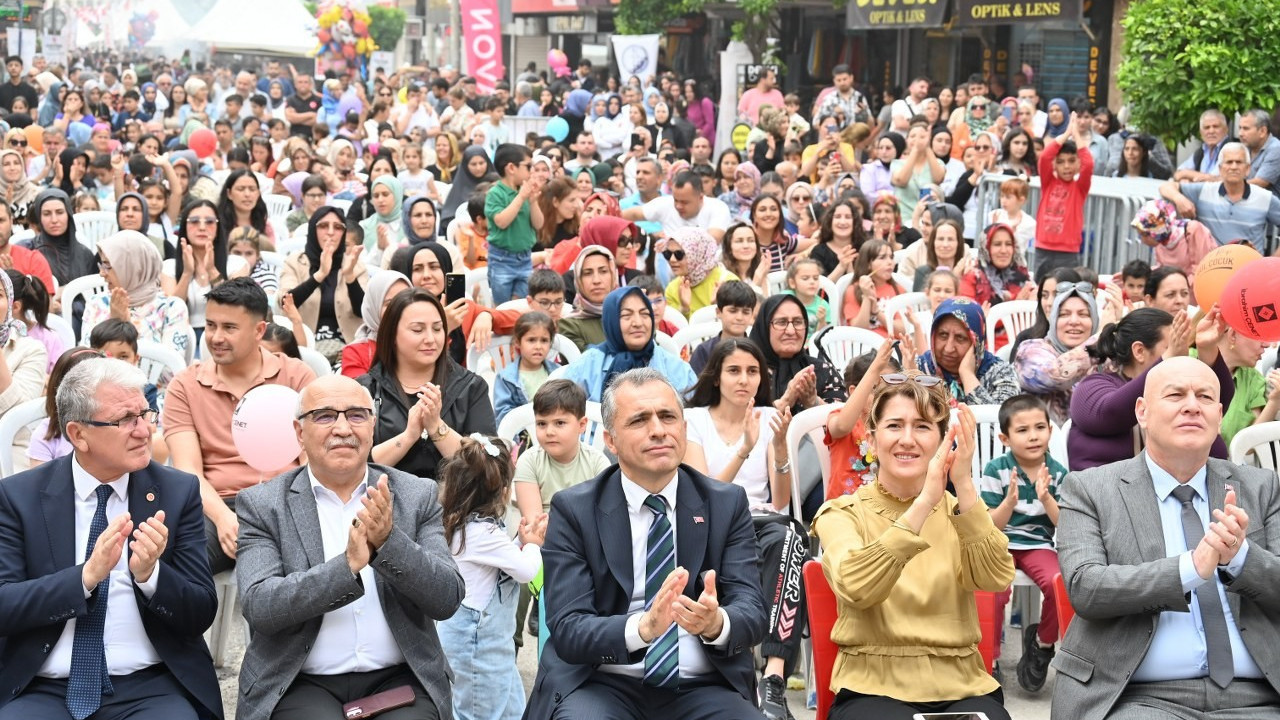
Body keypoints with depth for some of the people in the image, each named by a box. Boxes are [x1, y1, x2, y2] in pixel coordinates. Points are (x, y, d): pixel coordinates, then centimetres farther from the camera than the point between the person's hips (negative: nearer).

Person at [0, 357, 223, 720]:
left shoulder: (178, 491, 3)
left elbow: (201, 616, 2)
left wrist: (149, 574, -17)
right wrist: (86, 576, -20)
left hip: (151, 688, 0)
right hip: (42, 690, 0)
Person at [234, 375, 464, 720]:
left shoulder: (416, 495, 6)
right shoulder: (262, 505, 1)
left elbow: (448, 599, -2)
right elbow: (258, 607, -11)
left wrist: (389, 541, -18)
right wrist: (348, 565, -23)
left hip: (398, 679, 2)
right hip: (302, 684, -2)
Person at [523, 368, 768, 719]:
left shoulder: (727, 504, 5)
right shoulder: (573, 510, -1)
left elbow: (752, 613, -3)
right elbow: (567, 629, -9)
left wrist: (716, 623, -27)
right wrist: (643, 627, -29)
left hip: (703, 688, 1)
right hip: (603, 686, -1)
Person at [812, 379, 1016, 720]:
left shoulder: (960, 511, 11)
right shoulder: (842, 513, 3)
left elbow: (996, 577, -9)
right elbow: (857, 588, -19)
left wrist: (964, 487, -20)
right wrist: (924, 502, -25)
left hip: (962, 687, 3)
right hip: (873, 687, -2)